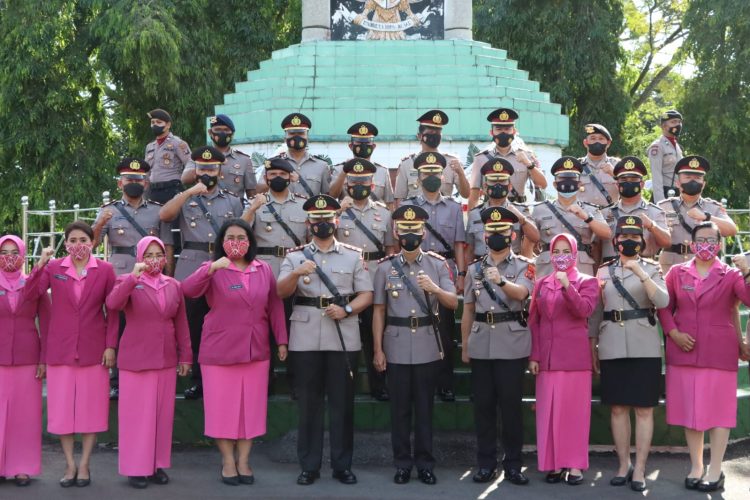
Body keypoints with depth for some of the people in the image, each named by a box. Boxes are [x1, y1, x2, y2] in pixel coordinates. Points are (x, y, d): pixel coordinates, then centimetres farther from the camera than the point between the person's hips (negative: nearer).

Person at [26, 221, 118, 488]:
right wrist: (40, 263, -22)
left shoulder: (105, 270, 0)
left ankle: (84, 464, 17)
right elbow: (30, 293, -12)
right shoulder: (53, 268, 3)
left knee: (91, 406, 5)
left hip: (93, 349, -1)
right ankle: (70, 464, 17)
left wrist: (111, 346, -4)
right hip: (60, 349, 1)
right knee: (62, 407, 5)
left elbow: (113, 311, 1)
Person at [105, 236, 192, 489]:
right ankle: (136, 467, 8)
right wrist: (133, 277, -31)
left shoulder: (174, 286, 8)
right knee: (136, 413, 1)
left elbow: (181, 324, 12)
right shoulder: (128, 281, -2)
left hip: (165, 359, 4)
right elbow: (112, 304, -22)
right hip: (135, 359, -4)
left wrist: (185, 356, 10)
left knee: (163, 413, 8)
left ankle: (158, 464, 19)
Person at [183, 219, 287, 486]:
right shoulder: (213, 270, -4)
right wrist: (212, 267, -35)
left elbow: (275, 306, 9)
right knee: (223, 406, 4)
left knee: (251, 405, 8)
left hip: (256, 351, 3)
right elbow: (188, 290, -22)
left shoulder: (264, 270, 4)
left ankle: (244, 460, 20)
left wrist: (281, 340, 8)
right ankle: (228, 461, 17)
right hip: (219, 351, -2)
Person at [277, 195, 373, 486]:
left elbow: (367, 294, 6)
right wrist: (296, 273, -22)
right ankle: (309, 466, 13)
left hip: (343, 338, 0)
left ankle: (342, 465, 13)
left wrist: (346, 310, -12)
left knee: (342, 403, 4)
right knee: (308, 403, 5)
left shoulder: (353, 255, 9)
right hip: (305, 339, 0)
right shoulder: (295, 256, 9)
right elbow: (281, 292, -3)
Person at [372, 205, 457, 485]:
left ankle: (425, 463, 16)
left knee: (425, 407, 6)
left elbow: (453, 303, -3)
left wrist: (435, 288, -23)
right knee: (400, 408, 6)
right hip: (396, 347, 0)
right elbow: (379, 311, 3)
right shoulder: (385, 267, 2)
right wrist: (378, 350, -1)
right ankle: (402, 463, 16)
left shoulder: (438, 264, 2)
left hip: (428, 346, 0)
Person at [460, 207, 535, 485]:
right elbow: (468, 310, 14)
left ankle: (513, 464, 10)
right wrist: (464, 346, 13)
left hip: (512, 345, -3)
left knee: (511, 405, 1)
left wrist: (501, 281, -39)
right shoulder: (474, 268, 12)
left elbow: (520, 293, -19)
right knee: (483, 405, 6)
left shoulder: (523, 266, 2)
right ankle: (486, 464, 14)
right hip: (480, 346, 3)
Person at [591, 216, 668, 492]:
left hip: (644, 347, -2)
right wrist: (592, 346, 9)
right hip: (612, 348, 2)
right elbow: (597, 311, 13)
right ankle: (623, 465, 15)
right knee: (618, 408, 5)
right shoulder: (603, 271, 11)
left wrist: (641, 274, -22)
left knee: (644, 408, 0)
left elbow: (663, 301, -12)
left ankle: (639, 468, 6)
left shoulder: (651, 268, 5)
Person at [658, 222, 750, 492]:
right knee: (689, 408, 8)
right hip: (684, 351, 2)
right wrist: (674, 333, -6)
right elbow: (664, 307, 7)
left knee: (718, 408, 2)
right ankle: (696, 466, 20)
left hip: (719, 353, -2)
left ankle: (715, 470, 10)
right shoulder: (677, 272, 7)